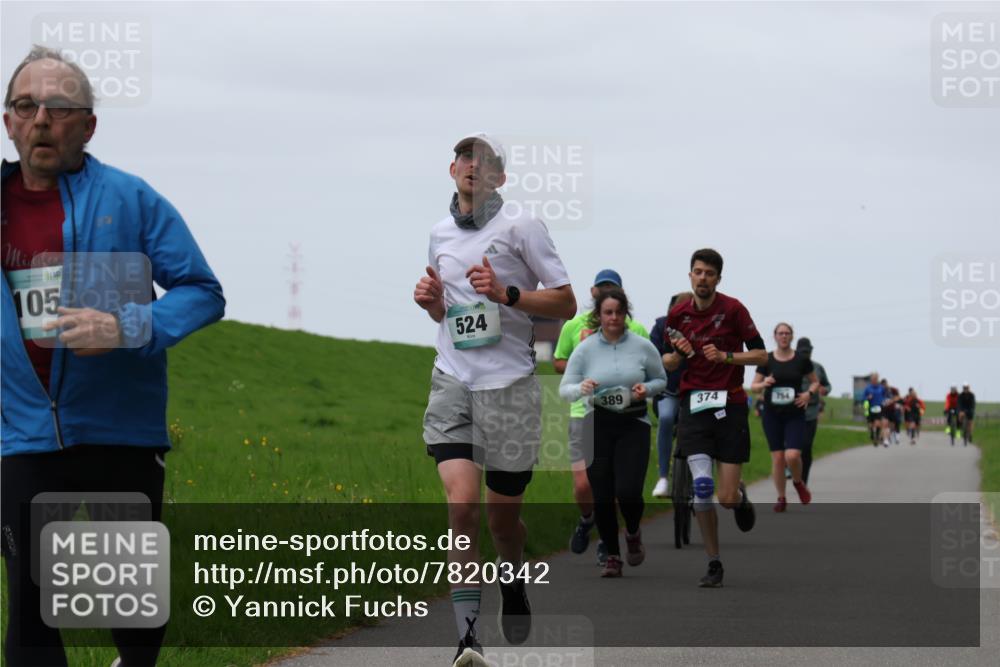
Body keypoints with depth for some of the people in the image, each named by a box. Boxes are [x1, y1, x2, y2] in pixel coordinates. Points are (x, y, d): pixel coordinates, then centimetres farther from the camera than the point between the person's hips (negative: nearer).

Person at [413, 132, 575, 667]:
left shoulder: (519, 225, -3)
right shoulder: (440, 235, 13)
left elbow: (565, 303, -3)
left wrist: (505, 293, -17)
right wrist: (431, 300, 3)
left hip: (508, 386, -3)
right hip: (452, 382, 3)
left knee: (502, 515, 6)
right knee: (461, 503, -15)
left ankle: (514, 582, 41)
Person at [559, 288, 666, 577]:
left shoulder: (642, 346, 1)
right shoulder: (585, 349, 1)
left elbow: (661, 380, 13)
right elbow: (564, 389, 1)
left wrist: (646, 388, -9)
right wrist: (581, 388, -20)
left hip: (633, 425, -1)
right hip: (598, 426, 1)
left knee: (628, 491, -14)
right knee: (602, 497, 1)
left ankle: (633, 533, 20)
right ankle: (612, 556, 19)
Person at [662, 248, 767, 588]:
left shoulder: (733, 309, -4)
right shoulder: (678, 315, 7)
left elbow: (761, 355, -3)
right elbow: (667, 362, 17)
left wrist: (726, 356, -17)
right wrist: (678, 354, -5)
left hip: (730, 405, -2)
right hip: (694, 405, 2)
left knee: (727, 498, -6)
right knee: (702, 487, -12)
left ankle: (741, 495, 34)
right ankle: (714, 564, 1)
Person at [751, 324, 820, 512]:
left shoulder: (801, 360, 0)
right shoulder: (766, 360, 1)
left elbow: (815, 382, 12)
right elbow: (753, 386, 4)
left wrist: (809, 393, -8)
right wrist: (764, 384, -17)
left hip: (795, 414, -1)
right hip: (772, 414, 1)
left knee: (792, 455, -16)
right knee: (777, 457, 1)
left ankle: (798, 482, 16)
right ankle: (781, 498, 16)